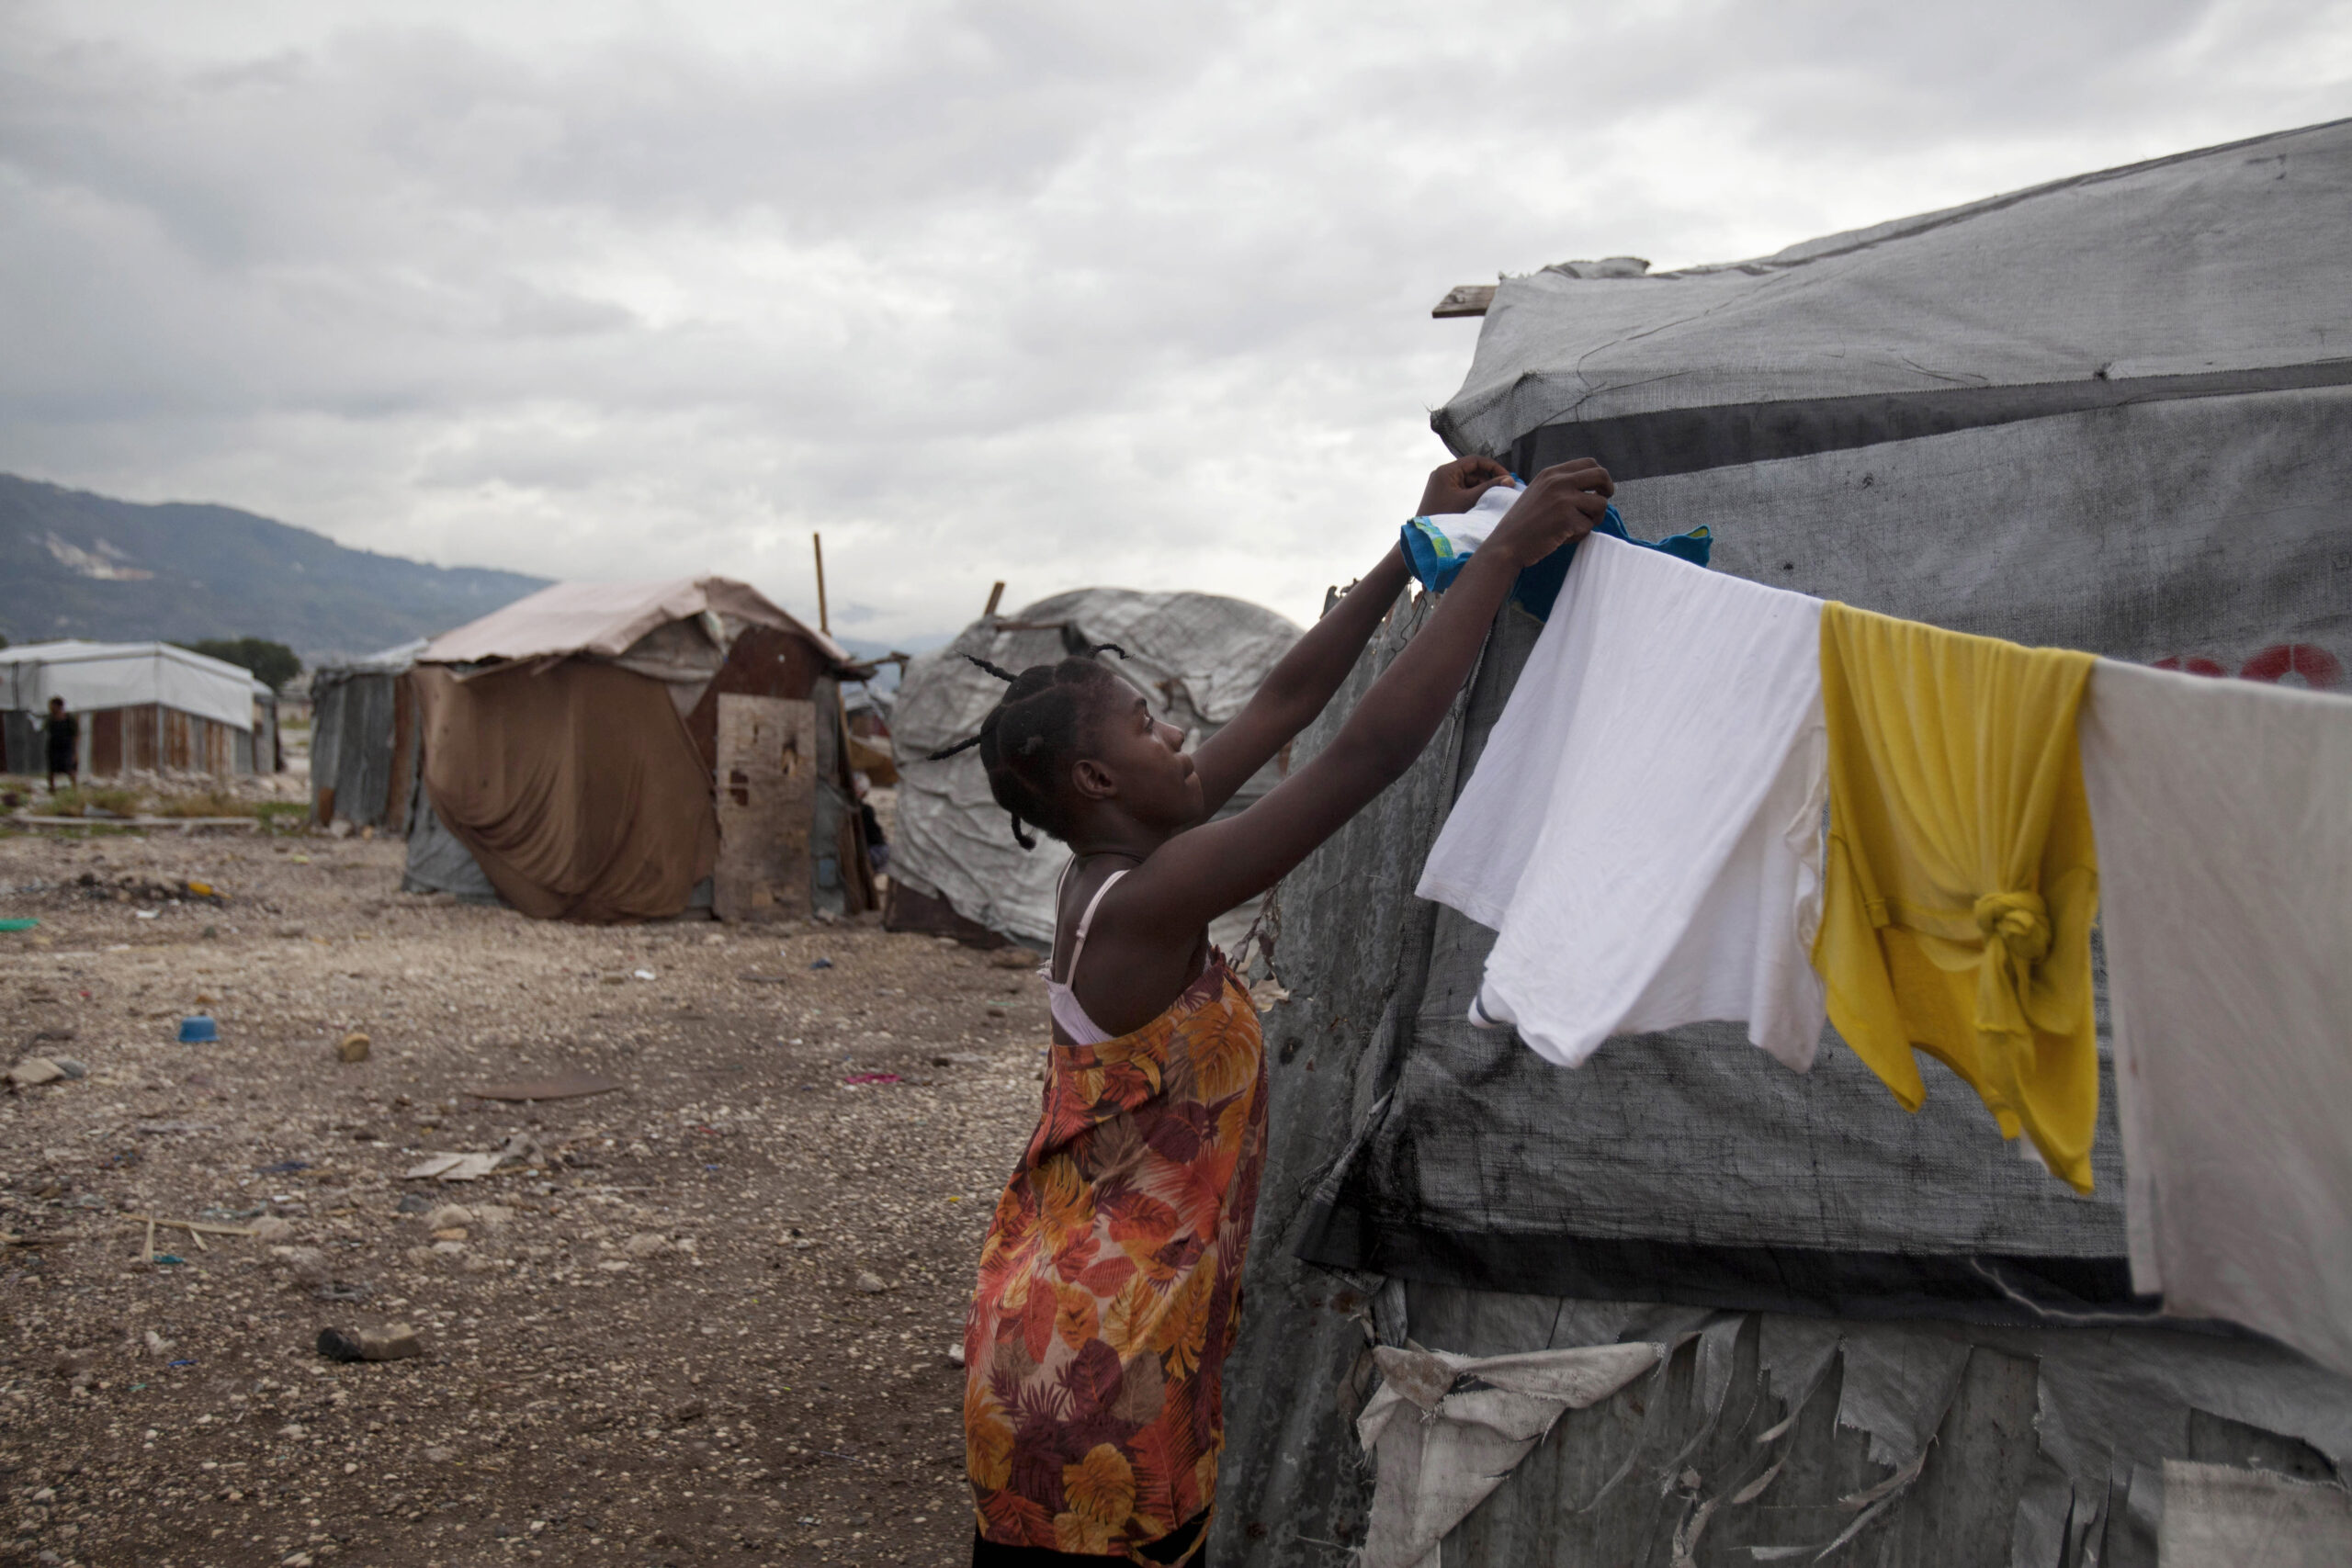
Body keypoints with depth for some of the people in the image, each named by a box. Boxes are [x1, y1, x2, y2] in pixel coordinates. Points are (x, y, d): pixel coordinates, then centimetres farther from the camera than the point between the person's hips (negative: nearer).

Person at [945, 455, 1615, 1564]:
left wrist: (1417, 545, 6)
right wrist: (1503, 554, -22)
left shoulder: (1109, 872, 2)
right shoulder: (1148, 903, -24)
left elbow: (1285, 702, 5)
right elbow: (1372, 750, -28)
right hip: (1102, 1373, -9)